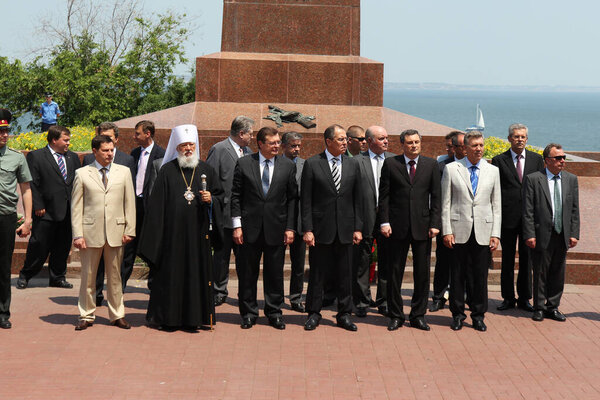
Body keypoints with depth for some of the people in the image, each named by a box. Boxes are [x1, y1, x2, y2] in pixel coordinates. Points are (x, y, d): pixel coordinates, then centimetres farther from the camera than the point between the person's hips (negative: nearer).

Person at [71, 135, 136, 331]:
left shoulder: (124, 172, 8)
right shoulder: (82, 173, 3)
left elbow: (130, 203, 8)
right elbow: (76, 206, 2)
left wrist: (130, 230, 2)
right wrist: (77, 234, -5)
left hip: (115, 231, 1)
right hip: (91, 232, -1)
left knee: (115, 276, 9)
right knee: (88, 276, 5)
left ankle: (117, 315, 18)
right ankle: (86, 316, 16)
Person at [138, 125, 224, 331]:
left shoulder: (206, 171, 9)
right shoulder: (167, 171, 3)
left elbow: (220, 195, 14)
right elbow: (157, 204, 1)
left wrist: (211, 200, -9)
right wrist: (158, 234, -6)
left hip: (198, 231, 2)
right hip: (173, 231, -2)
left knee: (197, 271, 3)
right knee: (171, 273, 1)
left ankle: (193, 317, 10)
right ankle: (168, 318, 9)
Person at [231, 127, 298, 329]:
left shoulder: (288, 166, 4)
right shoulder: (244, 163, 1)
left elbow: (292, 198, 5)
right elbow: (235, 196, 1)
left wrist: (290, 227, -1)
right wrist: (237, 225, -4)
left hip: (276, 229, 1)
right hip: (250, 228, 0)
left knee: (275, 273, 6)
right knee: (248, 273, 6)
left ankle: (274, 313, 18)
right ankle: (248, 313, 18)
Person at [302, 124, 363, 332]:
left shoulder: (353, 164, 8)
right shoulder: (312, 164, -2)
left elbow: (357, 199, 10)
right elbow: (306, 200, -3)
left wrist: (358, 228, 4)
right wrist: (307, 229, -9)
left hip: (345, 229, 3)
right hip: (321, 229, -3)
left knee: (345, 275, 7)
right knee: (317, 274, 5)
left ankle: (344, 314, 18)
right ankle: (314, 313, 17)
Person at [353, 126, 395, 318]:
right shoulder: (357, 162, -1)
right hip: (365, 220, -3)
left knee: (386, 262, 9)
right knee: (361, 263, 4)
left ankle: (384, 301, 21)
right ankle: (361, 302, 15)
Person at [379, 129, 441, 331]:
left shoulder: (431, 165, 7)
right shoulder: (390, 164, 3)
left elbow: (436, 197, 5)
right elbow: (384, 196, 3)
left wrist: (434, 223, -3)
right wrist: (384, 222, -5)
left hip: (422, 226, 1)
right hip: (398, 226, -1)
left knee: (422, 273, 4)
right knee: (395, 272, 4)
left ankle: (418, 315, 15)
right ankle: (395, 316, 14)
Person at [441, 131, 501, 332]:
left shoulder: (493, 171, 9)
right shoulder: (451, 169, 3)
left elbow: (497, 205, 9)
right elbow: (445, 203, 2)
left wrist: (495, 234, 2)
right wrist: (446, 231, -5)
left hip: (483, 232, 1)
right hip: (459, 231, -1)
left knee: (480, 275, 4)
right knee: (458, 274, 3)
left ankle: (478, 315, 15)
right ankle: (457, 314, 15)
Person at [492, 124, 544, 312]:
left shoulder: (536, 159, 8)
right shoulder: (499, 161, 2)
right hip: (508, 217, -1)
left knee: (526, 258, 7)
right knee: (507, 259, 7)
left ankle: (524, 298, 16)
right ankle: (508, 298, 16)